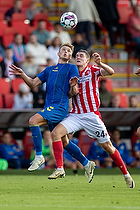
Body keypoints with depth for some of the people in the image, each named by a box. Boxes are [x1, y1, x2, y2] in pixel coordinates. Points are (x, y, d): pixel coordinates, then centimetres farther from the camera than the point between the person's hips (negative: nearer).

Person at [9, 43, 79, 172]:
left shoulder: (72, 68, 7)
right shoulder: (49, 70, 26)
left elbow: (73, 92, -1)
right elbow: (33, 83, 20)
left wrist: (73, 86, -24)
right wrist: (22, 75, 4)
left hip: (60, 106, -7)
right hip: (50, 107, 7)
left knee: (33, 121, -23)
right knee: (62, 141, 6)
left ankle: (39, 156, -17)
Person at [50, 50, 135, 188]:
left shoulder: (93, 70, -1)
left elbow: (111, 72, -18)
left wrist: (100, 64, -37)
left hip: (92, 115, -4)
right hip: (75, 115, 4)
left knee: (107, 146, 0)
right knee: (56, 133, -18)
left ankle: (126, 175, 14)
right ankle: (59, 169, -12)